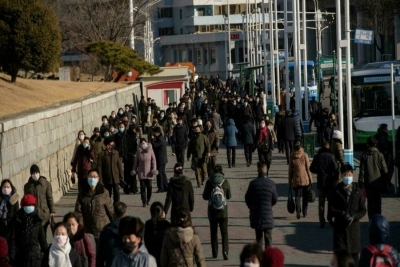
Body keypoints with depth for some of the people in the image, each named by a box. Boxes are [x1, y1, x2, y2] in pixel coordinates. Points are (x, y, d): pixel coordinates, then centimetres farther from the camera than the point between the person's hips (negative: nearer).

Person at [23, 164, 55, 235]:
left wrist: (52, 211, 0)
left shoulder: (46, 184, 1)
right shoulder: (27, 186, 4)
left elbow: (50, 198, 3)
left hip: (44, 213, -1)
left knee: (43, 233, 4)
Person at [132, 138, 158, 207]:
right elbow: (136, 161, 10)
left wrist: (154, 169, -7)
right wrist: (134, 170, 7)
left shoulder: (150, 150, -3)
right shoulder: (139, 151, 2)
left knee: (149, 186, -1)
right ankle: (144, 202, 3)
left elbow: (153, 160, 0)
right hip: (141, 172, 1)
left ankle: (148, 199, 20)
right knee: (142, 187, -2)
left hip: (148, 172, -1)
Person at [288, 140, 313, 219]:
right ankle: (304, 212, 16)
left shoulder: (292, 157, 0)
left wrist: (290, 181, 11)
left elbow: (290, 170, 4)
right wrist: (310, 179, 4)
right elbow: (308, 168, -4)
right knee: (305, 196, 13)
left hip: (296, 180, 0)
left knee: (297, 196, 1)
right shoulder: (304, 155, -5)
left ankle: (298, 210, -21)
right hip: (305, 179, 0)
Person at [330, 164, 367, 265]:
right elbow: (332, 209, -1)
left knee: (354, 252, 7)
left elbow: (363, 210, 2)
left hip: (353, 226, 1)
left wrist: (354, 217, -15)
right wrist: (342, 214, -18)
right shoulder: (337, 191, -1)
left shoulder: (357, 191, 2)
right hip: (340, 226, -1)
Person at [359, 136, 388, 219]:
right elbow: (385, 170, -6)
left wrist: (360, 183, 0)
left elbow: (362, 171, -7)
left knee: (370, 201, 5)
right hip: (378, 182, 0)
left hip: (368, 182, 0)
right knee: (378, 201, 10)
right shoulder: (380, 155, -7)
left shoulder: (364, 155, -7)